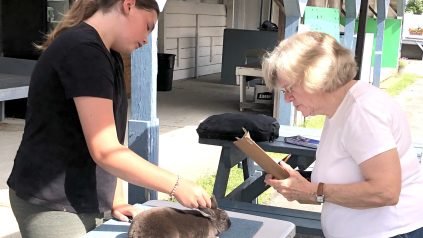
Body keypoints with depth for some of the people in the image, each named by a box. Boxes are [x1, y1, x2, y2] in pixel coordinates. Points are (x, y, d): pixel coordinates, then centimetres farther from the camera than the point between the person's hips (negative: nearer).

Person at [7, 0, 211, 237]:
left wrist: (117, 200, 2)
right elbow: (105, 151, -24)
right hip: (53, 208, -9)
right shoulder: (84, 49, -20)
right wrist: (177, 186, -19)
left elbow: (109, 145, 9)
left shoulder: (108, 55, 11)